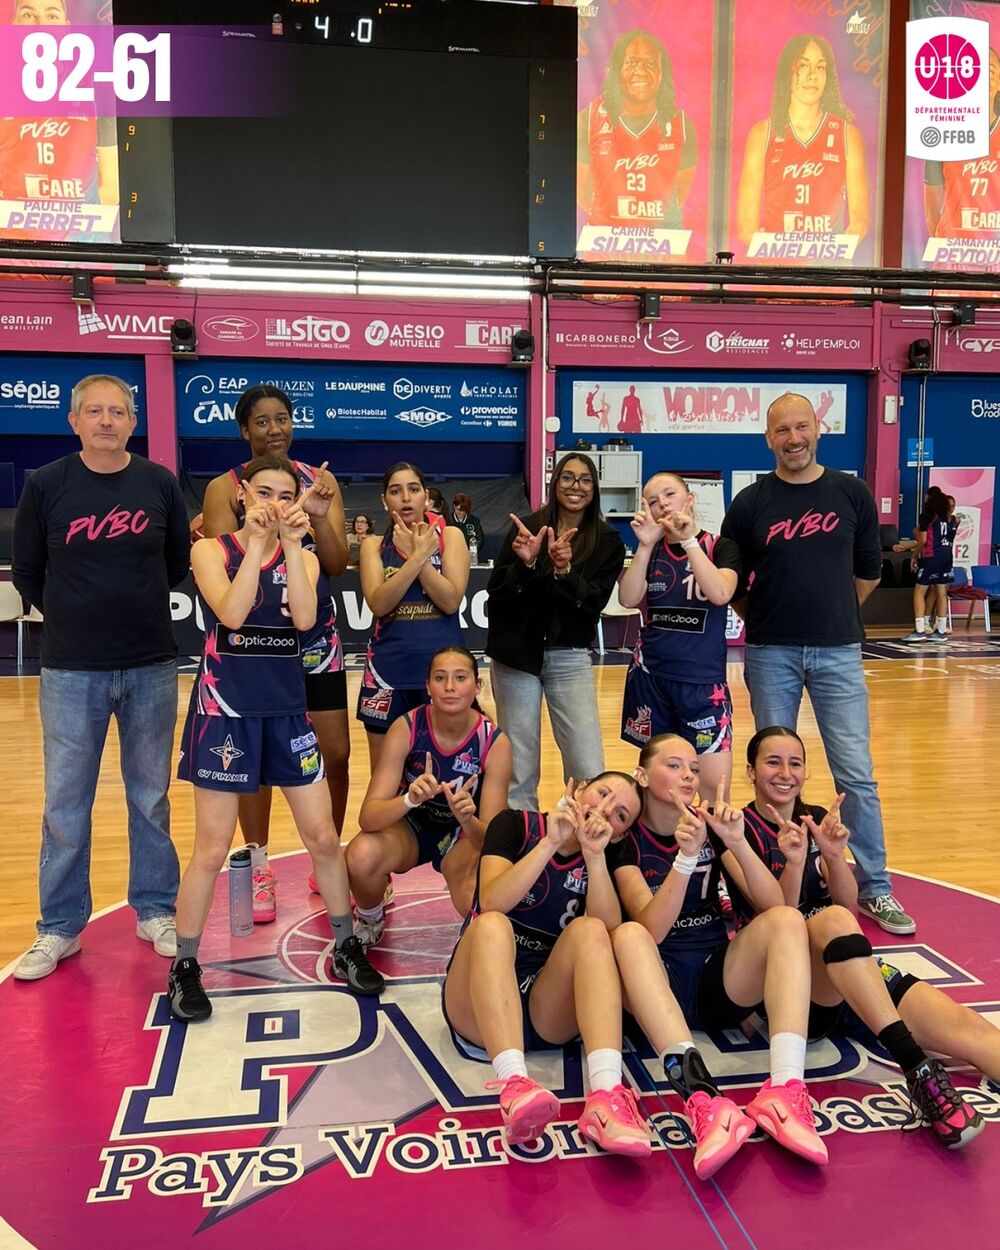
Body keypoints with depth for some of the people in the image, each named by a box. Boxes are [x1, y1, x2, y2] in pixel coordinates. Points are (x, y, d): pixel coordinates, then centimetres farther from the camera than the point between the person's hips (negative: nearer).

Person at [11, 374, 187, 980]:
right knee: (66, 804, 7)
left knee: (151, 796, 11)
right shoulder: (45, 485, -3)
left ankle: (156, 910, 26)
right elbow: (27, 572, 7)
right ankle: (61, 928, 22)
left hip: (152, 666, 1)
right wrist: (76, 617, 12)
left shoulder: (160, 483, 0)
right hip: (72, 670, 0)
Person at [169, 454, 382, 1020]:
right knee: (212, 848, 2)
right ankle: (185, 967, 20)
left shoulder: (304, 559, 6)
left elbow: (304, 619, -13)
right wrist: (257, 542, -21)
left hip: (288, 709, 4)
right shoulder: (212, 550, -3)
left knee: (325, 837, 8)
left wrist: (290, 544, -16)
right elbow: (231, 614, -20)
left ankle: (348, 947, 25)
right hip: (226, 710, -3)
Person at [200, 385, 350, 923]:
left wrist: (318, 517, -21)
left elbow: (337, 565, -5)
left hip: (316, 636, 2)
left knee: (337, 754, 4)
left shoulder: (319, 482, 2)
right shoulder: (225, 489, -3)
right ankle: (259, 870, 22)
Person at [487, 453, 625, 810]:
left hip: (570, 659, 0)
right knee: (518, 767, 7)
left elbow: (594, 601, -7)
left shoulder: (608, 542, 3)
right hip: (516, 655, 0)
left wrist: (564, 571, -24)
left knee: (589, 771, -5)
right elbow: (496, 591, -2)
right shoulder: (526, 527, 2)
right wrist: (524, 564, -20)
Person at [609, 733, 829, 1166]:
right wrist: (686, 857, -30)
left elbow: (773, 905, -5)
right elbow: (651, 929, -18)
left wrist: (737, 842, -20)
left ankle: (784, 1089, -39)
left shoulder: (710, 825, 6)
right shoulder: (626, 839, -3)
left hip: (721, 981, 3)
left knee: (787, 920, -23)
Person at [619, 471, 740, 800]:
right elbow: (628, 599, -8)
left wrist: (688, 540, -21)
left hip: (703, 681, -3)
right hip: (650, 677, 3)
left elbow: (721, 594, -21)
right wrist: (645, 545, -15)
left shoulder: (722, 547, -1)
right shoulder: (651, 551, 8)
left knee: (716, 789, -7)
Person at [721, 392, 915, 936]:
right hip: (770, 653, 0)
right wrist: (764, 618, 8)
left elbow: (868, 570, 13)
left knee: (856, 774, 0)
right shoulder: (750, 503, -1)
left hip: (838, 651, 0)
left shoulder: (852, 493, 3)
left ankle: (875, 889, 14)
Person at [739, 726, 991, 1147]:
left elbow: (849, 903, 5)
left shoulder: (816, 819, 15)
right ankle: (917, 1069, -43)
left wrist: (833, 855, -14)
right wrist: (793, 863, -25)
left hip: (849, 966, 6)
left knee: (966, 1027, -20)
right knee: (832, 919, -39)